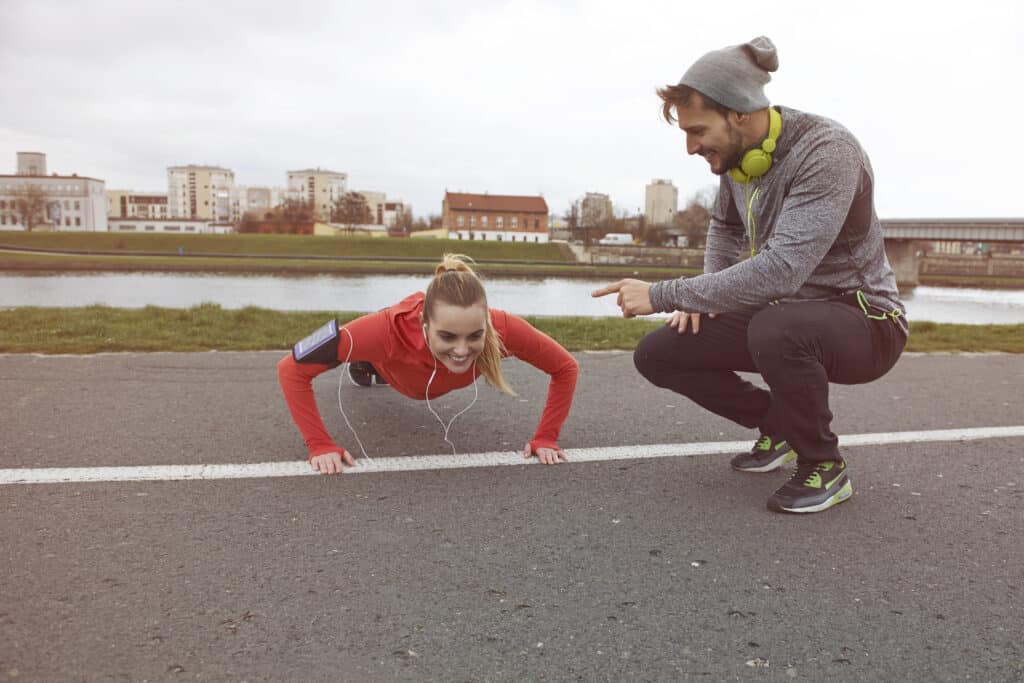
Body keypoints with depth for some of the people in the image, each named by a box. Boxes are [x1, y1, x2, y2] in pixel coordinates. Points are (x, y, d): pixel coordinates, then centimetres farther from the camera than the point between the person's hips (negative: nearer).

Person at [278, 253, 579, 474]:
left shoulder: (503, 329, -47)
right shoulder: (390, 329, -51)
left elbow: (566, 368, -29)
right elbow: (292, 369, -40)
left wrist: (545, 437, -31)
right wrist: (321, 445, -41)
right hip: (393, 366, -2)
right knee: (363, 372, 37)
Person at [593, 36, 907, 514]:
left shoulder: (827, 151, -25)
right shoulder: (738, 153, -2)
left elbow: (782, 268, -37)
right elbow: (724, 225, 19)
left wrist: (664, 295, -33)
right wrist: (707, 295, 2)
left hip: (863, 322, -7)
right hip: (782, 311, 7)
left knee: (776, 328, -40)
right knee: (657, 354, -4)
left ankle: (824, 466, -11)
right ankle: (778, 425, 14)